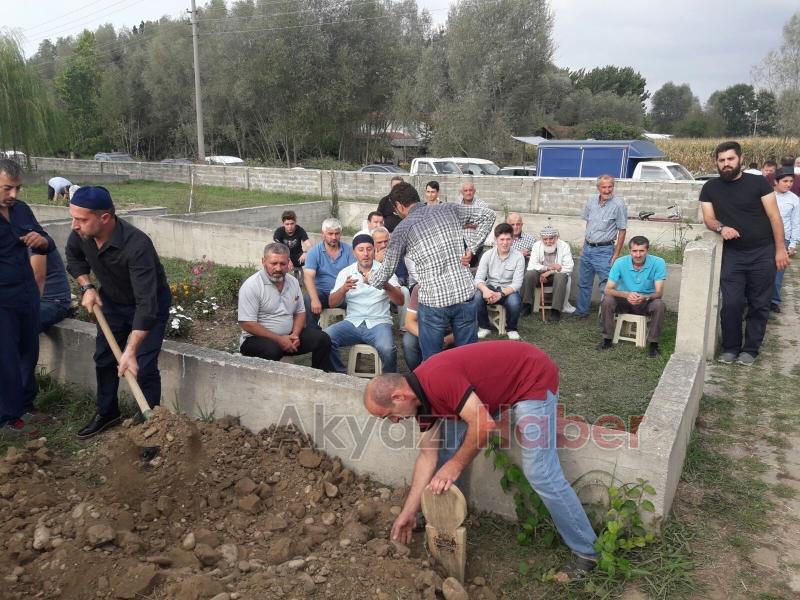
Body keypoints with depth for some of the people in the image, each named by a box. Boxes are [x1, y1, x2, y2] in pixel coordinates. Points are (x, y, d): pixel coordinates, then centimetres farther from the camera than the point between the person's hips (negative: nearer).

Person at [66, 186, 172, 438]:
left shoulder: (137, 245, -40)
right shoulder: (81, 234, -20)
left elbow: (146, 304, -42)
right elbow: (74, 258, 8)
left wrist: (130, 352, -45)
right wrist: (87, 287, -8)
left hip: (149, 304, -6)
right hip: (112, 301, 7)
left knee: (143, 367, -11)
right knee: (103, 359, 15)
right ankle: (106, 413, 35)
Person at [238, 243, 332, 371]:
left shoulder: (293, 282, 6)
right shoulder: (251, 285, -13)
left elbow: (300, 312, 13)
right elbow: (247, 324, -18)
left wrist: (295, 335, -8)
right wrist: (279, 339, -20)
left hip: (288, 336, 6)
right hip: (258, 338, -6)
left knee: (322, 339, -9)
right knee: (272, 350, -38)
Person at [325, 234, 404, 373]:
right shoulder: (345, 272, 10)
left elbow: (400, 301, -6)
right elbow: (332, 303, 3)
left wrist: (385, 285, -27)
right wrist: (344, 289, -19)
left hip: (378, 323, -2)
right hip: (352, 322, 2)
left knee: (386, 349, -32)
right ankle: (340, 375, -2)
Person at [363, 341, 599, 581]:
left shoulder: (437, 379, -32)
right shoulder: (422, 393, -2)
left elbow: (484, 424, -31)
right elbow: (428, 455, 3)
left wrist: (455, 465, -16)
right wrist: (409, 511, 5)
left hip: (533, 378, -9)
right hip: (497, 389, 9)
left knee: (540, 474, -13)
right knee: (447, 446, 9)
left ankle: (586, 551, 4)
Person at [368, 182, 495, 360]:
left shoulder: (403, 229, 0)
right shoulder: (448, 209, 8)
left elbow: (387, 270, 8)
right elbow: (488, 215, 10)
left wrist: (370, 280, 29)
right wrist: (471, 248, 7)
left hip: (433, 301, -3)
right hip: (465, 294, 3)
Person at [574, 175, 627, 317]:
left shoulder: (618, 205, -12)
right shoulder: (592, 201, 5)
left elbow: (622, 231, -10)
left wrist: (616, 255, -13)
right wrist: (584, 246, 14)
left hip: (604, 250, -6)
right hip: (587, 248, 6)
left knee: (606, 286, -6)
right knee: (583, 283, 16)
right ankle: (581, 310, 31)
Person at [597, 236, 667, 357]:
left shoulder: (658, 263, -17)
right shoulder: (620, 263, -16)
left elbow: (659, 293, -20)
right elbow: (608, 290, -20)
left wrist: (645, 298, -43)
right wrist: (626, 294, -39)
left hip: (646, 302, 0)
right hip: (625, 301, 1)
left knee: (659, 305, -31)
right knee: (607, 301, -28)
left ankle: (653, 343, -14)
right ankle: (607, 339, -10)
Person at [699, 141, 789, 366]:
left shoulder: (758, 183, -3)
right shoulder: (710, 188, 4)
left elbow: (774, 217, -3)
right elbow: (708, 218, 0)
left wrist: (780, 249, -8)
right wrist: (721, 227, -23)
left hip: (763, 254, -1)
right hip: (732, 254, 1)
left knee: (759, 305, 5)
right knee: (731, 303, -5)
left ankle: (750, 349, 18)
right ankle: (731, 347, 12)